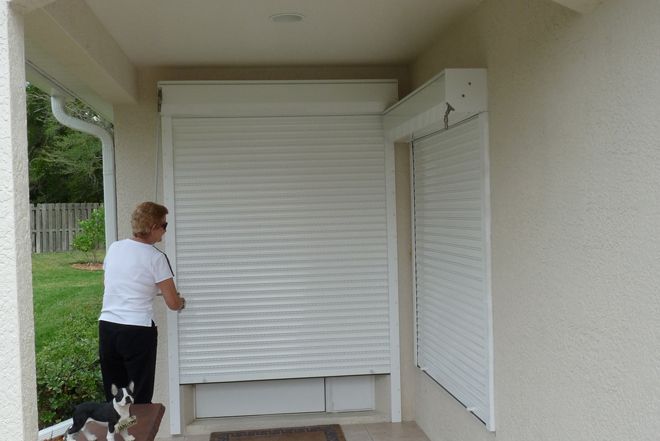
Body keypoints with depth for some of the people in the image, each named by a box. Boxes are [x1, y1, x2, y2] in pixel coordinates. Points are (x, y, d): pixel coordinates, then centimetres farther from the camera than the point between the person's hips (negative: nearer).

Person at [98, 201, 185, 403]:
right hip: (138, 331, -6)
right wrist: (181, 302, 17)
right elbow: (173, 303, -7)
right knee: (141, 400, 3)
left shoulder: (114, 248, 7)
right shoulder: (156, 258, -9)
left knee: (113, 398, 14)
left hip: (107, 326, 6)